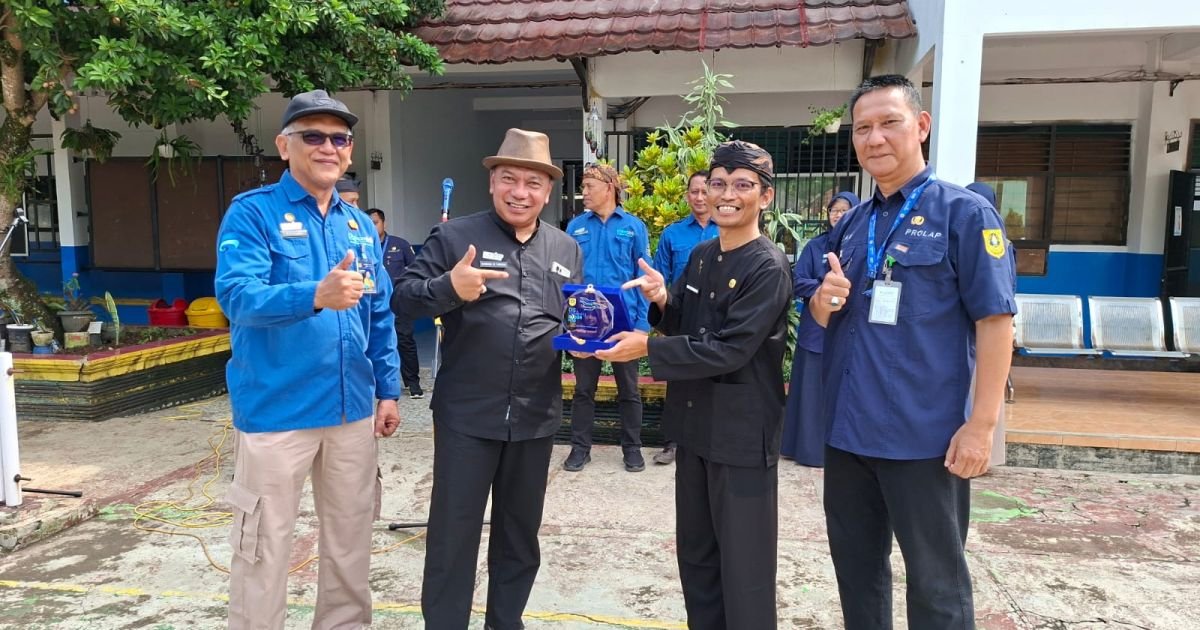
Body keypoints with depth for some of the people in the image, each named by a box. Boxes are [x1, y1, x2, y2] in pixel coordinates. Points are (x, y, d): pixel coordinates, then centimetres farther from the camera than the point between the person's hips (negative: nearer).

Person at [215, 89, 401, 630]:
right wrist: (316, 296, -37)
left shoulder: (360, 224, 10)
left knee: (351, 543, 17)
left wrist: (388, 390, 10)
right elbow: (237, 295, -21)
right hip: (276, 410, -5)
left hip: (352, 410, 6)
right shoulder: (252, 212, -7)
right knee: (264, 551, 6)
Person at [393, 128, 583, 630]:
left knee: (521, 530, 18)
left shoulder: (566, 250, 9)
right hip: (466, 414, -4)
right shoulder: (454, 236, -3)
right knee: (453, 531, 5)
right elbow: (405, 296, -8)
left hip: (536, 416, 4)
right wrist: (449, 287, -27)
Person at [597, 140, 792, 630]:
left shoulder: (768, 268, -16)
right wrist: (662, 301, -8)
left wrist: (647, 348, -20)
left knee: (742, 563, 4)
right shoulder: (701, 256, 7)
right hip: (695, 425, 8)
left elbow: (729, 350, -22)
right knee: (694, 551, 20)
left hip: (741, 433, -8)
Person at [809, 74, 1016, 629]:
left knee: (935, 582, 9)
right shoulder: (851, 224, 11)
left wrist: (981, 423, -17)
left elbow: (994, 319, -12)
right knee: (856, 566, 19)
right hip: (848, 429, 6)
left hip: (926, 436, -6)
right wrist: (825, 302, -7)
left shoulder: (964, 213, -7)